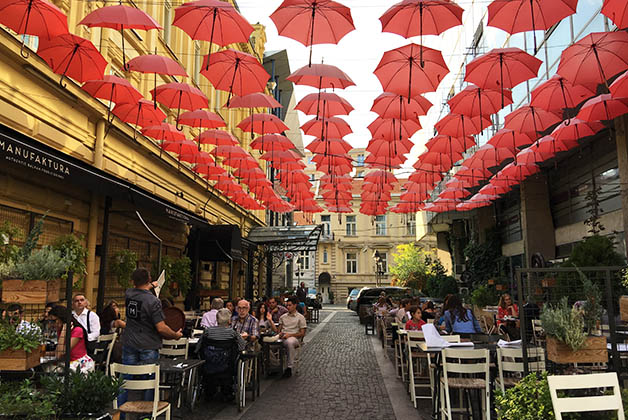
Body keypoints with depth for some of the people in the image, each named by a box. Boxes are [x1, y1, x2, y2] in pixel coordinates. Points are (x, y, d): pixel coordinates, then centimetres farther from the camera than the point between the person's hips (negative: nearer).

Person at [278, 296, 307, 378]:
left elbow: (302, 333, 2)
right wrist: (280, 333, -3)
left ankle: (289, 368, -30)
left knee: (289, 342, -42)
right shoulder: (283, 317, 24)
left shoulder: (300, 317, 9)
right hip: (282, 338, 4)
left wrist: (290, 335, -11)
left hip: (294, 338, -4)